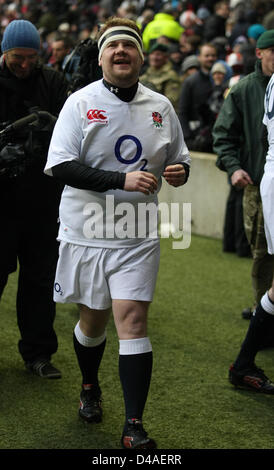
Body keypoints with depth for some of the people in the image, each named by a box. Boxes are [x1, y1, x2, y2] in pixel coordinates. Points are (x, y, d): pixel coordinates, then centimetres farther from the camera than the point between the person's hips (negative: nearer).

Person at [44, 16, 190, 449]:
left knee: (132, 319, -8)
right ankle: (90, 387, 43)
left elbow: (179, 160, 18)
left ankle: (134, 426, -6)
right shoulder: (81, 102, -5)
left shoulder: (161, 107, 5)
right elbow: (60, 166, -15)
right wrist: (122, 179, -24)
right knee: (93, 319, 13)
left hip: (137, 235, 1)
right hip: (86, 231, -1)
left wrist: (179, 172, -8)